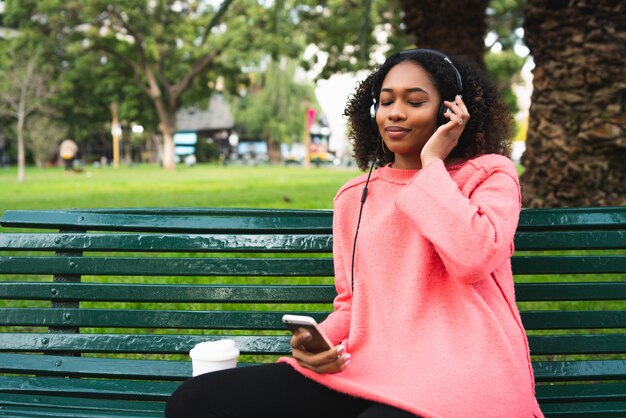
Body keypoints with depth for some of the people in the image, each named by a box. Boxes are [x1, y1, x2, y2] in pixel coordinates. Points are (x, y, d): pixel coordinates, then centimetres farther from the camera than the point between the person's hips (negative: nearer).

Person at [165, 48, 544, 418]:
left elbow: (474, 258, -16)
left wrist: (432, 164, -6)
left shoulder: (489, 174, 5)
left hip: (458, 373, -5)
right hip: (366, 370, 5)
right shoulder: (355, 197, 18)